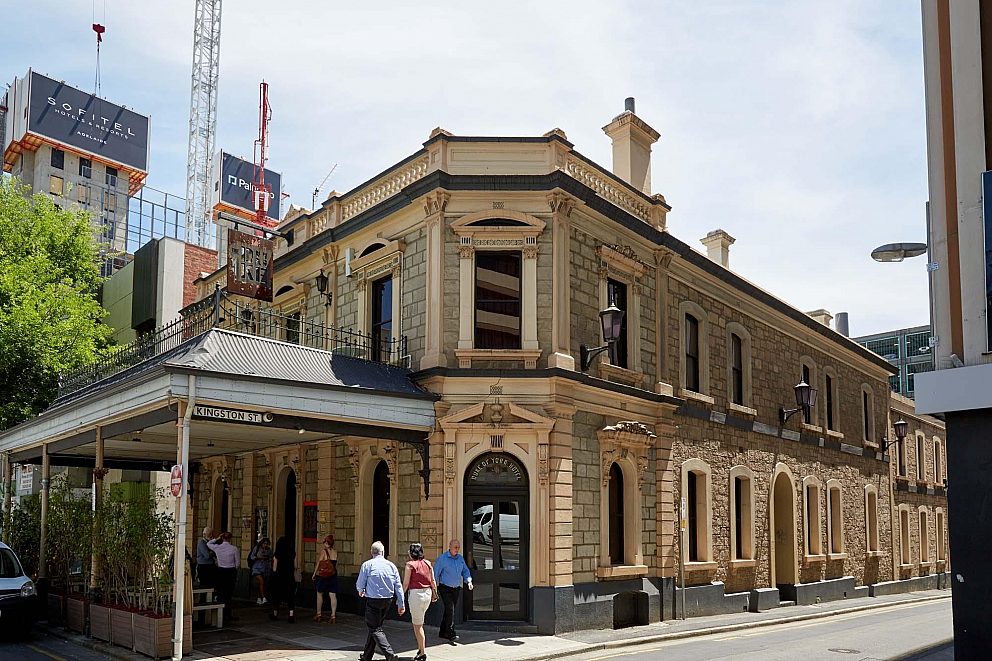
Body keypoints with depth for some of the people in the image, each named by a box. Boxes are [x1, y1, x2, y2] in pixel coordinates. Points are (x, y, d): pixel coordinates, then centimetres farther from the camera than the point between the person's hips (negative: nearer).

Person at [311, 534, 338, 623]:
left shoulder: (323, 551, -10)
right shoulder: (335, 551, 2)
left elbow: (318, 563, -6)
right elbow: (336, 564, 7)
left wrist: (314, 573, 4)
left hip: (323, 575, -3)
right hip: (333, 575, 3)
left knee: (319, 594, 12)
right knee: (333, 595, 1)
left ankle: (318, 615, 17)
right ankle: (333, 615, -1)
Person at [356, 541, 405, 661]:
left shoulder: (367, 565, -8)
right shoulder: (391, 565, 3)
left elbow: (360, 584, -1)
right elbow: (398, 586, 2)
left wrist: (361, 591, 23)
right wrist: (401, 604, 7)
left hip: (373, 600, -5)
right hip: (388, 601, 5)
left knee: (375, 629, -1)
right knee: (376, 625, 19)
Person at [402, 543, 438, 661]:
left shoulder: (410, 565, -9)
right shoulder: (428, 563, 6)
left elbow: (406, 583, -10)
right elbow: (433, 581, 9)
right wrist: (435, 594, 21)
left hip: (416, 594, -6)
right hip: (427, 593, 6)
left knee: (417, 625, 2)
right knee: (419, 622, 23)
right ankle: (421, 647, 22)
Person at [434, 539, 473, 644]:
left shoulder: (460, 558, 8)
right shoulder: (442, 558, -10)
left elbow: (465, 571, 15)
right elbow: (435, 573, -9)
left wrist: (469, 581, -3)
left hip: (456, 588, 6)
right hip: (445, 588, -6)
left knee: (450, 610, 10)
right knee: (450, 609, -15)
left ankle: (442, 632, 22)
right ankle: (451, 634, -16)